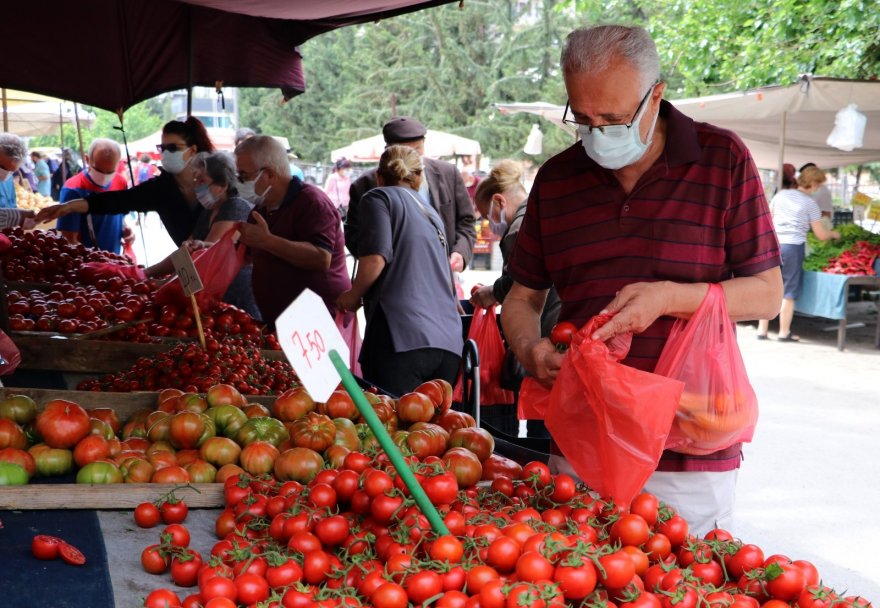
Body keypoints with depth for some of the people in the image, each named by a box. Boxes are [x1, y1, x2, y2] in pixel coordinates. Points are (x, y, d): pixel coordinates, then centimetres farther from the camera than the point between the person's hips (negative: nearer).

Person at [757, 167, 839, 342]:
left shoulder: (781, 195, 9)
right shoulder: (810, 203, -2)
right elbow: (821, 235, 2)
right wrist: (834, 234, 21)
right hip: (793, 247, -4)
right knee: (789, 293, 4)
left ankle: (762, 330, 12)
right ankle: (784, 333, 8)